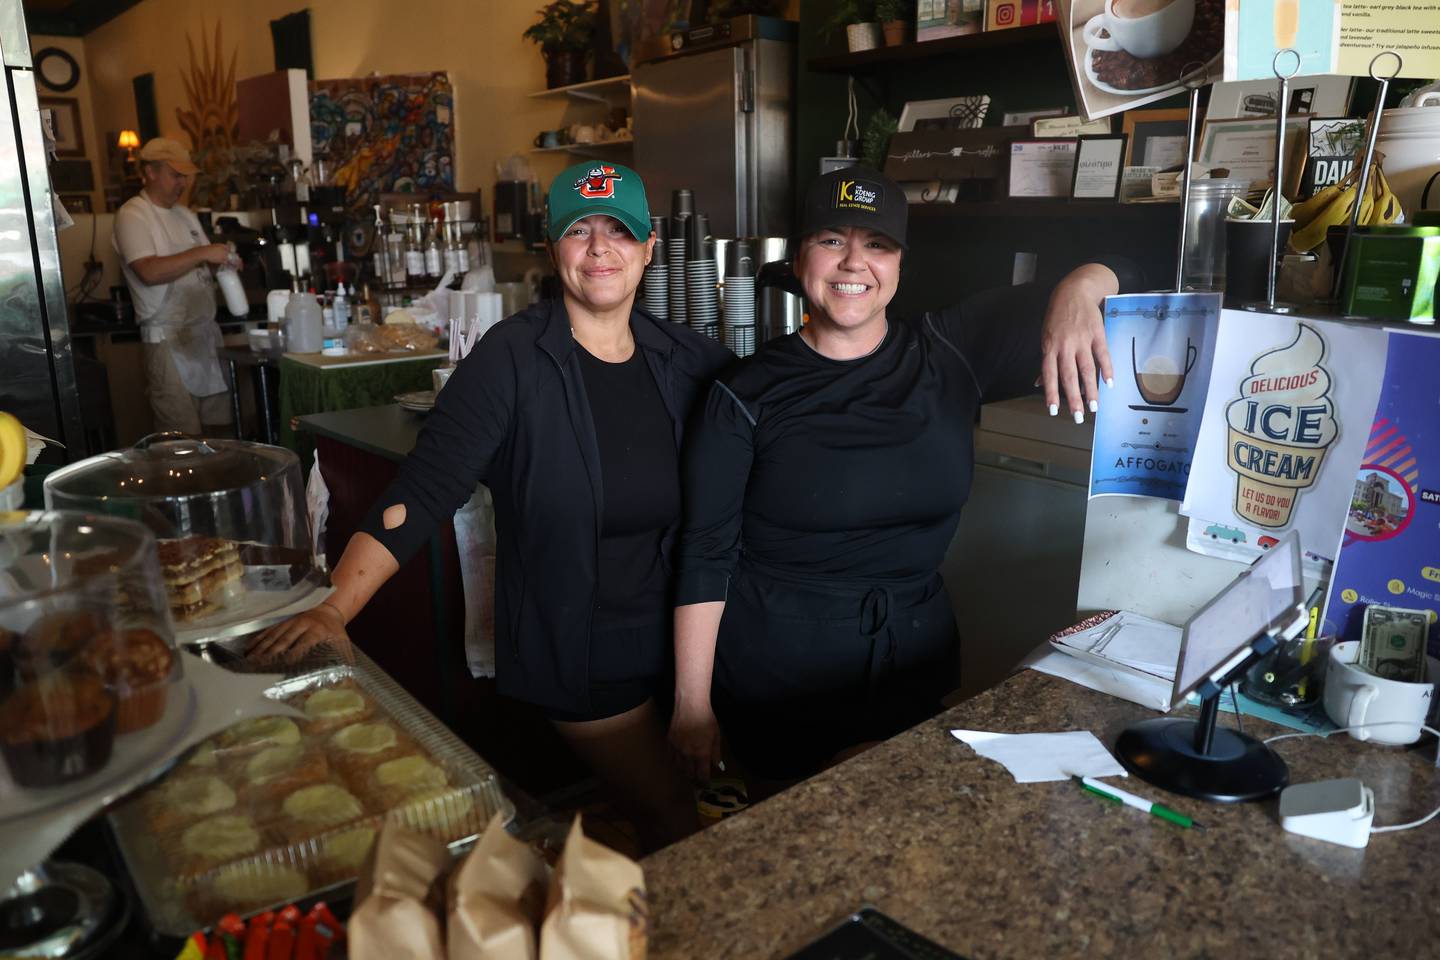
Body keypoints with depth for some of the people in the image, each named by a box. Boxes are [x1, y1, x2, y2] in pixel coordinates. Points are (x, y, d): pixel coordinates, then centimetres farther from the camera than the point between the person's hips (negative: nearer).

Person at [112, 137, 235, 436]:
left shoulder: (185, 214, 17)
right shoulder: (132, 215, -6)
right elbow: (149, 272, -20)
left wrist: (223, 260, 2)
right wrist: (201, 254, -20)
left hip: (205, 330, 7)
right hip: (168, 337, -7)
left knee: (218, 425, 5)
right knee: (185, 438, -9)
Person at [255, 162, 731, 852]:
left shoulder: (685, 360, -1)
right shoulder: (513, 359, -14)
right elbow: (424, 489, -21)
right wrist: (335, 609, -29)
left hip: (680, 637, 5)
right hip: (574, 653, -4)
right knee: (673, 823, 7)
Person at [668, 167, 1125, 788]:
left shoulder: (949, 356, -3)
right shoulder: (747, 395, -10)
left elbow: (1096, 281, 0)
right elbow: (706, 556, -9)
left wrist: (1076, 294, -25)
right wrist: (692, 703, -9)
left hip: (911, 663, 3)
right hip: (776, 673, -2)